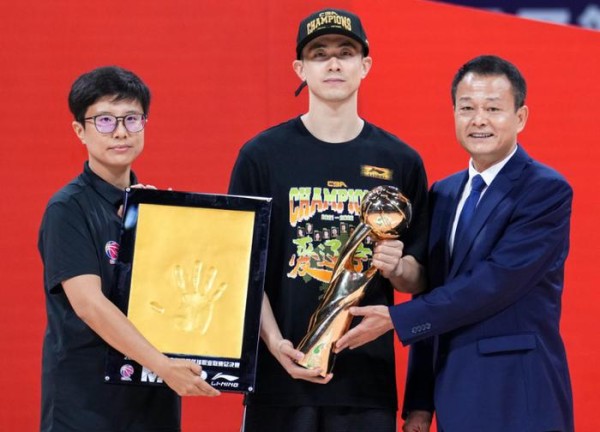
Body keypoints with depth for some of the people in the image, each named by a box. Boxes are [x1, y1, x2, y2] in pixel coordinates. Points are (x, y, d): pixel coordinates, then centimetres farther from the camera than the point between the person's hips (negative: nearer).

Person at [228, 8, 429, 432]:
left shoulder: (400, 161, 8)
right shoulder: (262, 155, 3)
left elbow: (418, 279, 10)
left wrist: (395, 268, -13)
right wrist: (275, 342, -13)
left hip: (368, 371, 1)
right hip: (281, 369, -1)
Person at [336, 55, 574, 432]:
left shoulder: (547, 192, -9)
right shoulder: (444, 194, 13)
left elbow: (495, 282, -17)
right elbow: (432, 298, 13)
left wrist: (395, 319, -15)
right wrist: (419, 401, 9)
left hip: (519, 401, -6)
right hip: (456, 399, 6)